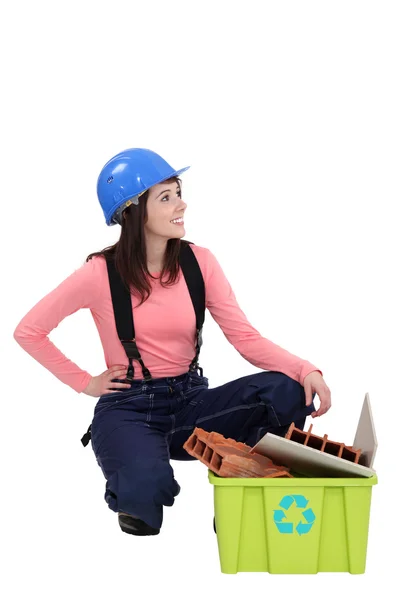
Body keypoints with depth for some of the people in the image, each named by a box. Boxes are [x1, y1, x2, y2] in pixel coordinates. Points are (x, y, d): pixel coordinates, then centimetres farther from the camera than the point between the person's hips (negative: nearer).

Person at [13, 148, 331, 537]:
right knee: (148, 491, -36)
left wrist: (305, 371, -24)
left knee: (285, 391, -24)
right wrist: (85, 383, -5)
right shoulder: (101, 274, -11)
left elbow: (244, 337, -8)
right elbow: (28, 331, -2)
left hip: (190, 400, 3)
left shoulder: (199, 262, -2)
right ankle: (134, 499, 4)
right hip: (128, 407, -3)